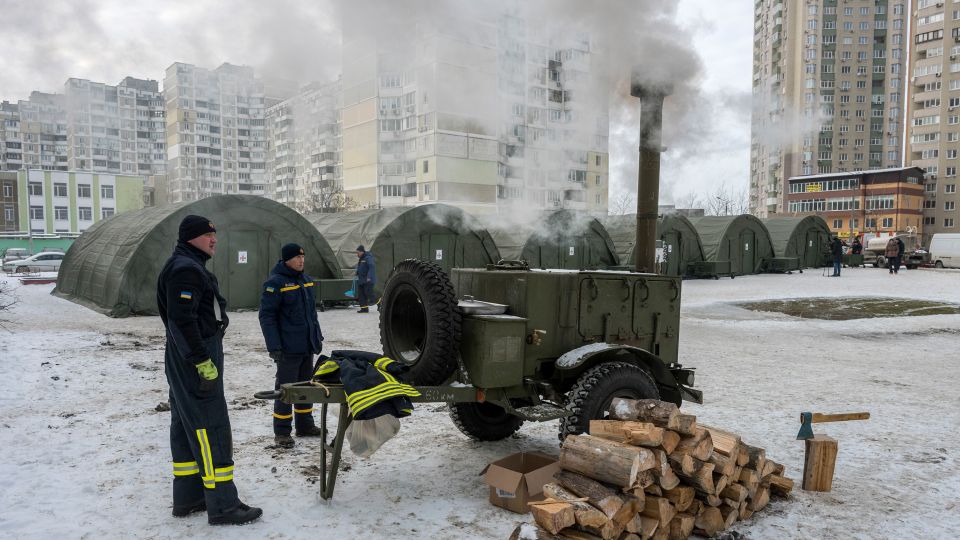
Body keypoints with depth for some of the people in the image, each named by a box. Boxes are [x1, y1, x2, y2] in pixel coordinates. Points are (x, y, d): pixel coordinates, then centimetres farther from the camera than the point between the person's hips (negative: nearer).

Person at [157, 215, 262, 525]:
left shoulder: (189, 267, 17)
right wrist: (204, 363, -24)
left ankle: (187, 498, 22)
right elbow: (182, 320, -24)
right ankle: (222, 506, -3)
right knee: (212, 430, -8)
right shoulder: (186, 269, -16)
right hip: (194, 362, -11)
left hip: (185, 362, 11)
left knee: (186, 428, 14)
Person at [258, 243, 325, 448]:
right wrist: (274, 346, -18)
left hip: (308, 346, 8)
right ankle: (282, 432, 10)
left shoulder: (306, 280, 11)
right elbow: (267, 316, -15)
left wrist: (318, 336, 16)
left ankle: (305, 425, 28)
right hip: (289, 348, -8)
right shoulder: (275, 283, -13)